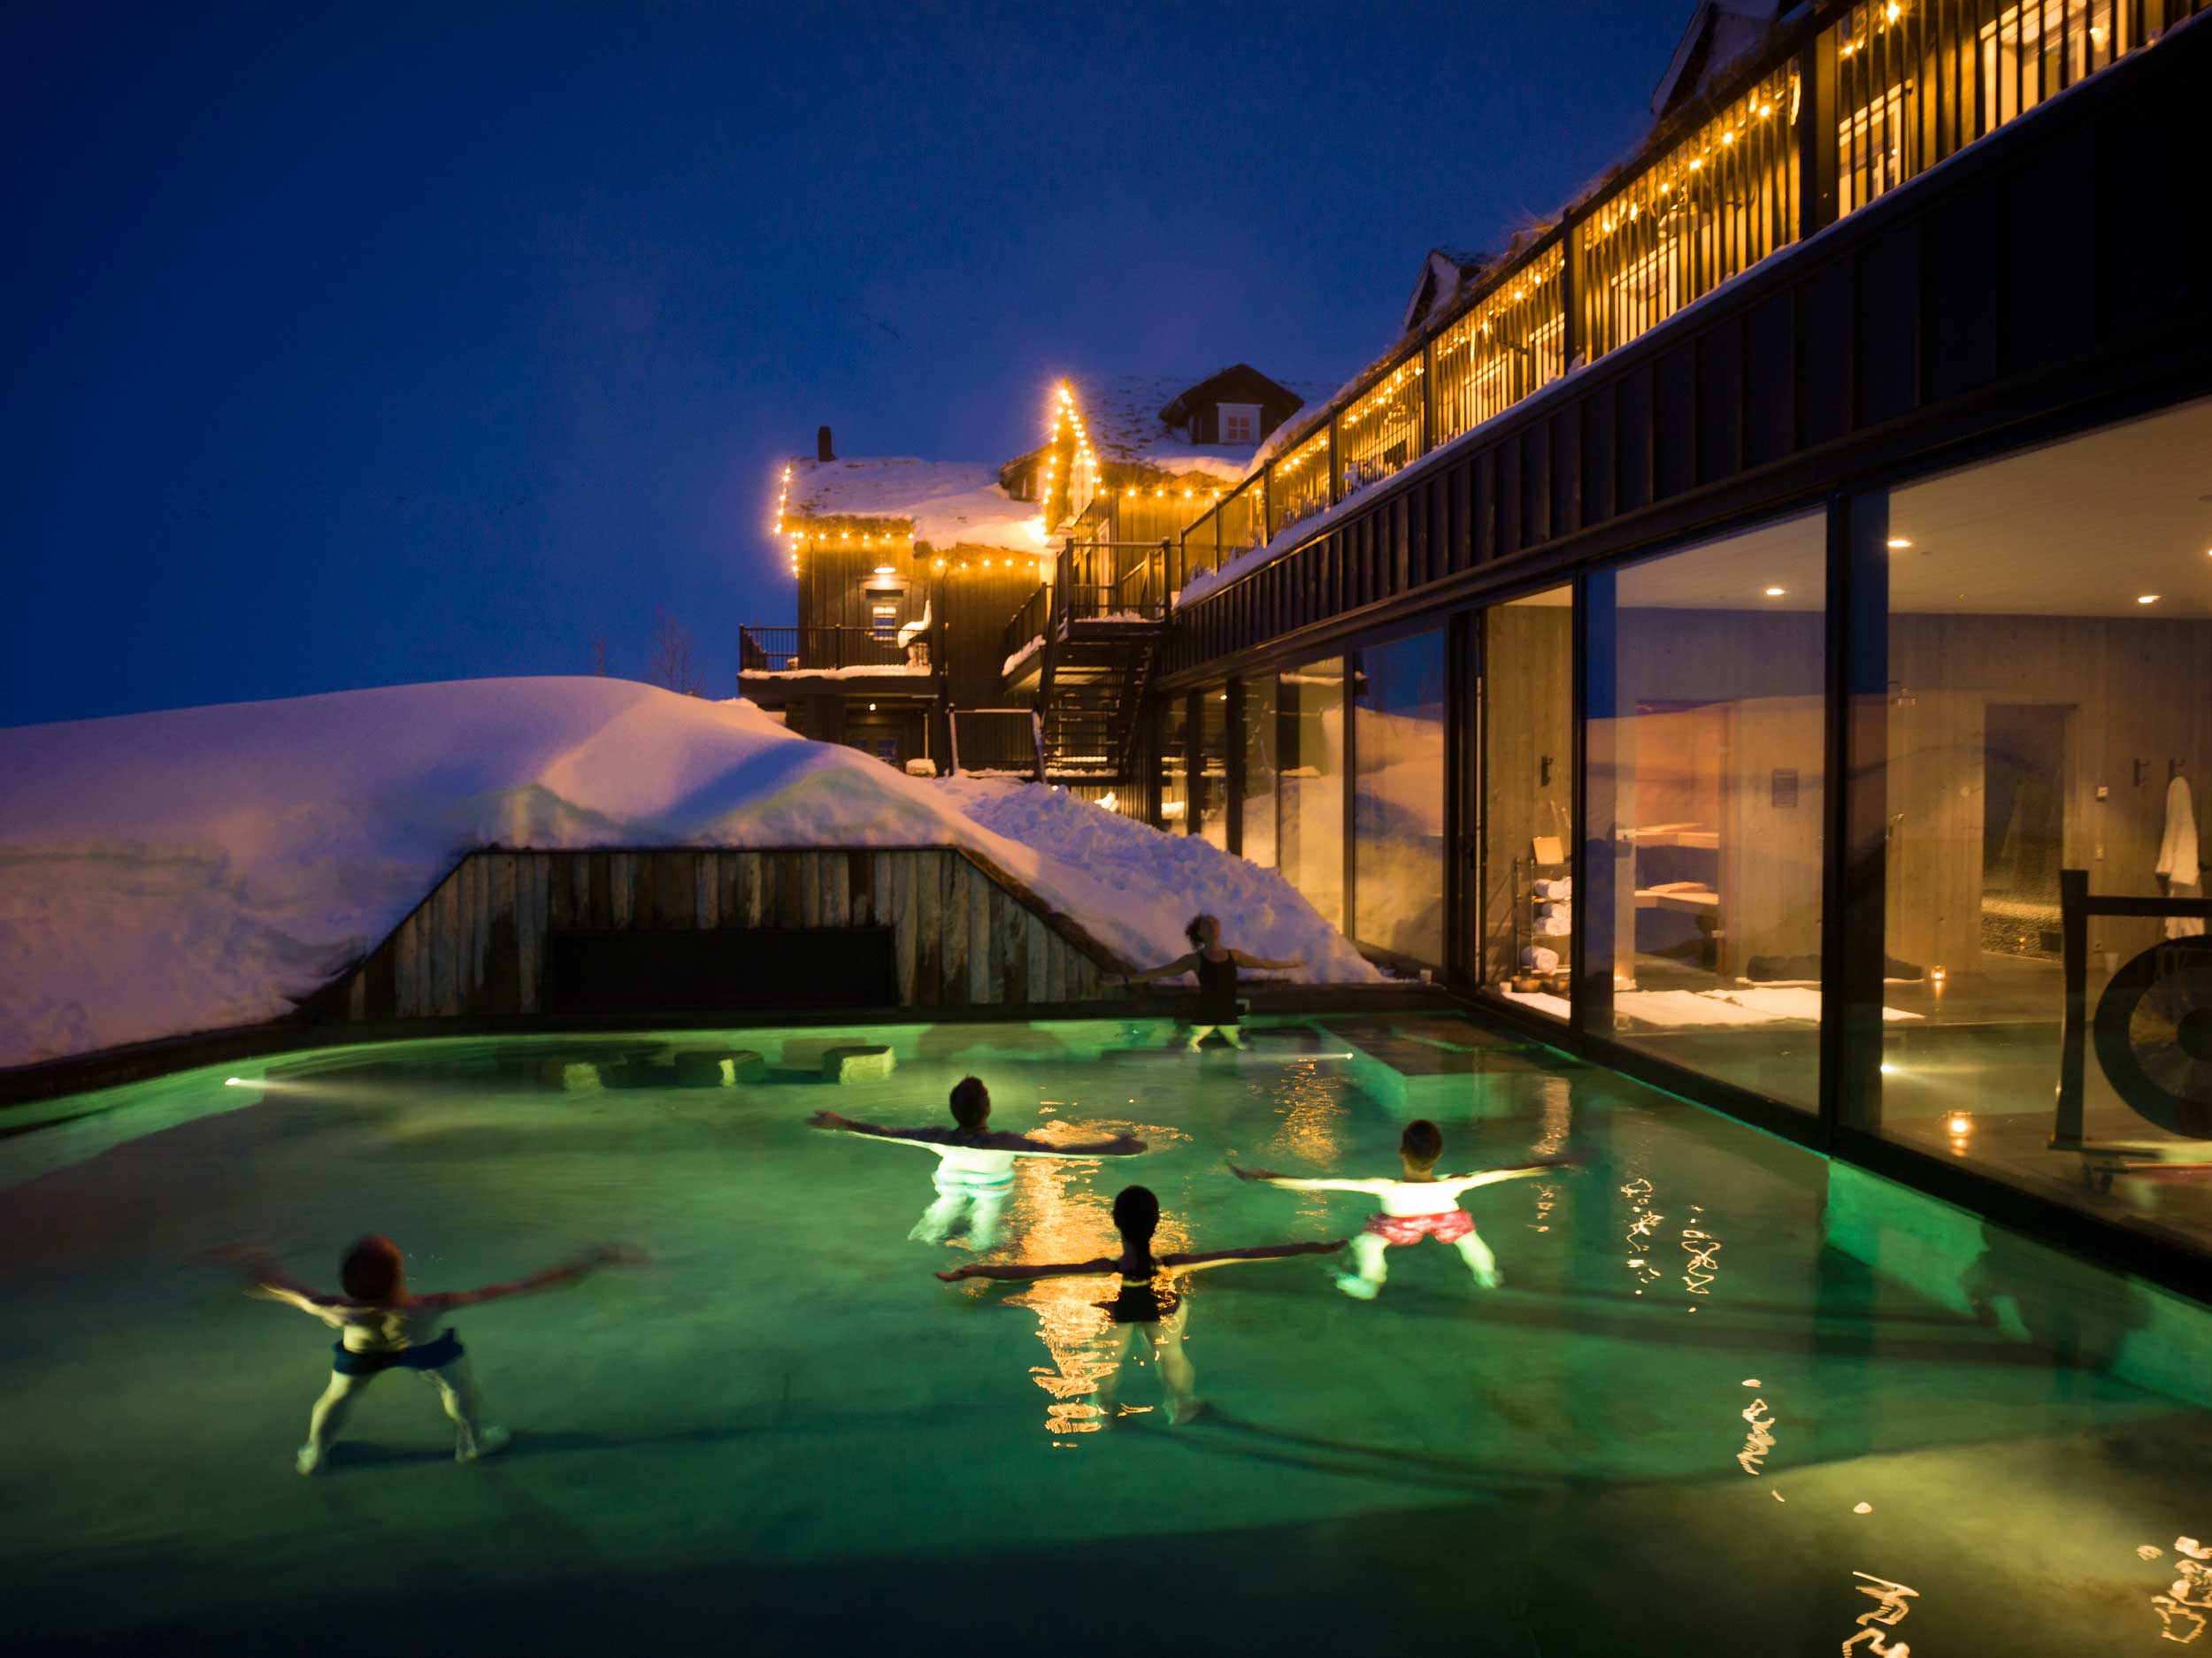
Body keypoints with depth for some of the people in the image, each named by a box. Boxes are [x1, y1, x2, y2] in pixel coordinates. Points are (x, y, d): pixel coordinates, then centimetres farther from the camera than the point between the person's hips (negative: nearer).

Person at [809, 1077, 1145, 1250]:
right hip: (991, 1209, -3)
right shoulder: (1004, 1145, -29)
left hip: (951, 1201, 3)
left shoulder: (938, 1140, -19)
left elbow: (883, 1132, -9)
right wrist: (1111, 1148, -31)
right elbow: (1060, 1150, -32)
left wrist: (841, 1124, 4)